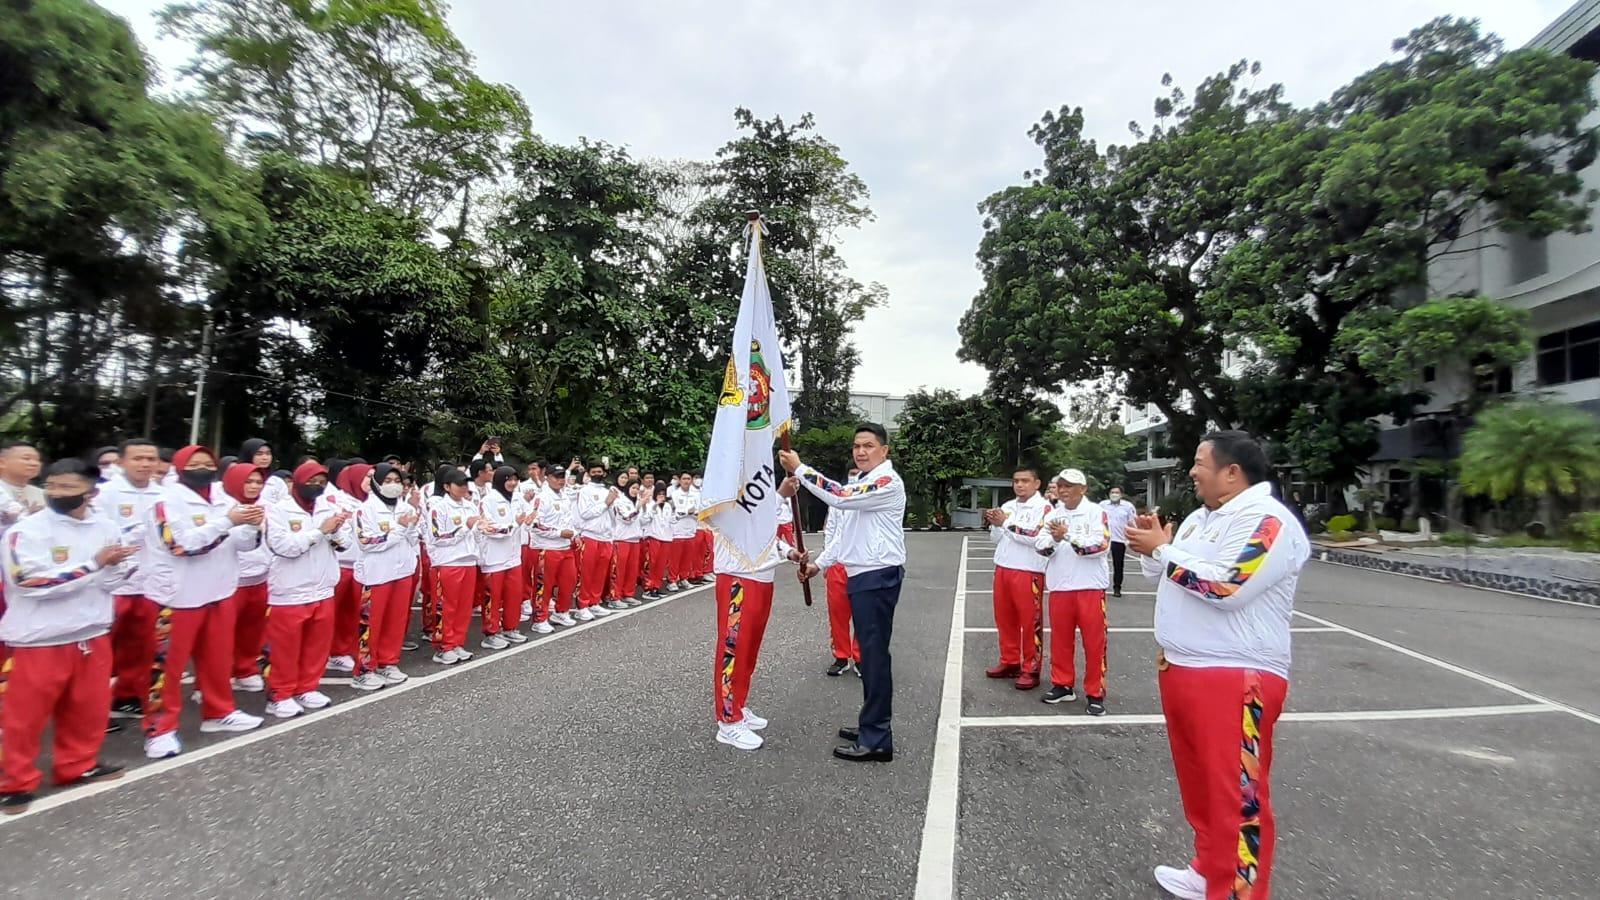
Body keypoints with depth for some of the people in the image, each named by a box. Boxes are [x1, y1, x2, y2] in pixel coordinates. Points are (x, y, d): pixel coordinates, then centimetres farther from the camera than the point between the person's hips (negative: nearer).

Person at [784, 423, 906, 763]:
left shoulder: (887, 481, -12)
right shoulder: (864, 483, 20)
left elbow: (840, 496, -25)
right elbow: (847, 532, 24)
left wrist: (799, 469, -20)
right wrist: (819, 563, 18)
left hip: (878, 577, -10)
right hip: (861, 576, 10)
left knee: (875, 654, -8)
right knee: (868, 653, 15)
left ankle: (877, 740, -2)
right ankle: (871, 726, 25)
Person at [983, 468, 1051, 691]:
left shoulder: (1043, 507, -7)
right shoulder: (1007, 506, 13)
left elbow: (1037, 537, -20)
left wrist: (1006, 523, -17)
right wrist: (994, 524, -4)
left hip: (1029, 571, -7)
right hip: (1002, 568, 7)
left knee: (1030, 622, 0)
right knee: (1004, 619, 13)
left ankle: (1031, 670, 10)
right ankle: (1010, 662, 26)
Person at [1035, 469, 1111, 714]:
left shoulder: (1096, 512, -4)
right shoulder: (1053, 515, 8)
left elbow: (1101, 545, -17)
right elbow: (1040, 546, 2)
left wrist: (1068, 535, -19)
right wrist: (1054, 539, -17)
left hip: (1090, 586, -4)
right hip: (1059, 586, 4)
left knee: (1094, 641, 2)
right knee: (1060, 639, 12)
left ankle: (1095, 693, 14)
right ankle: (1063, 685, 26)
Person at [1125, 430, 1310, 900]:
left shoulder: (1268, 520, -15)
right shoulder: (1200, 517, 13)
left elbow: (1227, 586, -27)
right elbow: (1171, 574, 20)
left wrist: (1163, 549, -17)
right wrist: (1152, 551, 1)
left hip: (1236, 678, -9)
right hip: (1180, 668, 9)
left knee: (1237, 795, 0)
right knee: (1199, 782, 20)